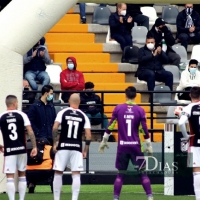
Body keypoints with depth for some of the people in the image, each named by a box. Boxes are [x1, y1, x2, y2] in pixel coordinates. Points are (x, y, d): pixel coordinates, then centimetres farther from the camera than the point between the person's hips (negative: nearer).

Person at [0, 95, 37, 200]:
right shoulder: (22, 115, -1)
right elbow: (30, 132, -6)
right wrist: (34, 147, 0)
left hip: (9, 151, -1)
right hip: (21, 149, 1)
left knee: (10, 177, -1)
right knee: (22, 175, 16)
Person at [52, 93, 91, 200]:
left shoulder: (63, 113, 0)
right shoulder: (83, 116, 5)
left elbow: (55, 128, -12)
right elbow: (88, 136, 0)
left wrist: (54, 143, -3)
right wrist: (85, 151, 8)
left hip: (63, 147, -1)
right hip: (77, 147, 1)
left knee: (58, 173, 7)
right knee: (76, 175, 2)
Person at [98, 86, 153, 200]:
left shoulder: (118, 109, -1)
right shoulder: (140, 110, -4)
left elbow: (110, 127, 3)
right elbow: (145, 129, -4)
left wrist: (104, 141, 13)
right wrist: (149, 145, 4)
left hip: (122, 146, 1)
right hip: (136, 146, -1)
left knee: (121, 174, 9)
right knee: (143, 173, 6)